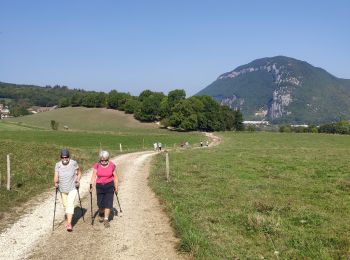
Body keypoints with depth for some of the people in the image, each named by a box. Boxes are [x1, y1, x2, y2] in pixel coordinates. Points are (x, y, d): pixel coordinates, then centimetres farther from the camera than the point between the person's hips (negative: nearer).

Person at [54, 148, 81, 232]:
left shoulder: (74, 163, -13)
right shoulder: (58, 165, -10)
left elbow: (79, 173, 1)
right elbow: (56, 176, -15)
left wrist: (78, 181, -9)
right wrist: (55, 183, -31)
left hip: (72, 188, -3)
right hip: (62, 189, 3)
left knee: (70, 204, -14)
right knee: (65, 205, 17)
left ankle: (69, 223, -15)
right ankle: (67, 219, 40)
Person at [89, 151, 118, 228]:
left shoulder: (112, 165, -6)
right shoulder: (97, 165, -7)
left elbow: (115, 177, 3)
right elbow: (94, 176, -8)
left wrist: (116, 187, 4)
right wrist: (91, 185, -20)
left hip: (109, 186, -1)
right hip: (99, 186, 1)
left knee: (108, 203, -6)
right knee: (100, 203, 5)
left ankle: (106, 220, 1)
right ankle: (101, 213, 36)